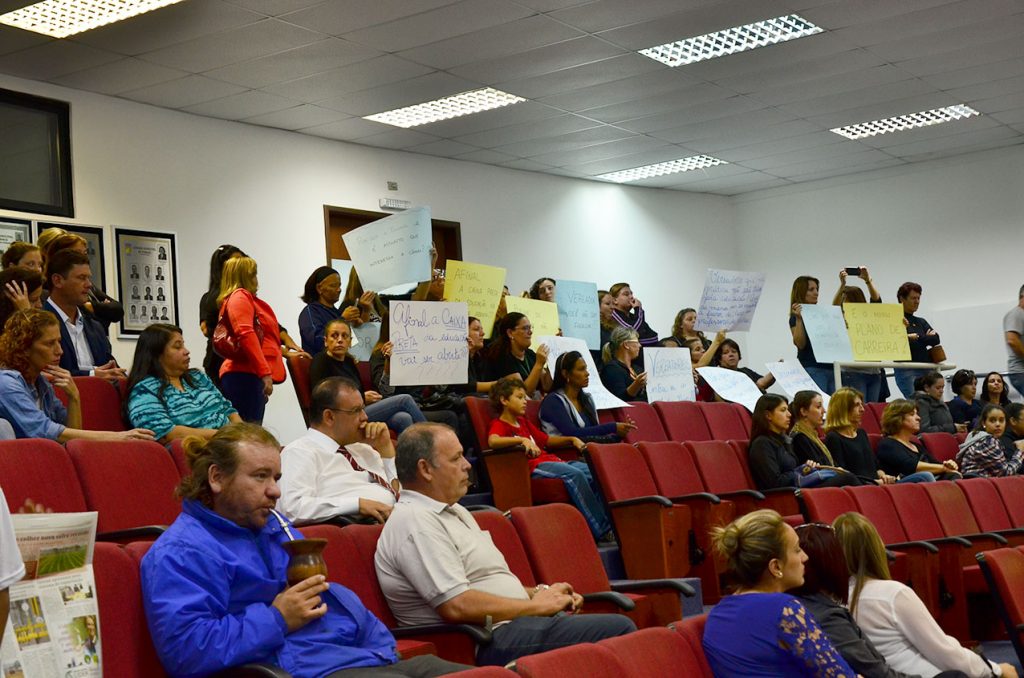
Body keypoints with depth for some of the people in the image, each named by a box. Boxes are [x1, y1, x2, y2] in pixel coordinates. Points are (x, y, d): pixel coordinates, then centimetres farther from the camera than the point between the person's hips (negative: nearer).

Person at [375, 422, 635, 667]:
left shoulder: (452, 510, 19)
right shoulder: (415, 522, -14)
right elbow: (457, 606, -22)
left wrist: (538, 593, 7)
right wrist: (536, 605, -12)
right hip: (489, 643, -10)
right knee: (618, 630, -18)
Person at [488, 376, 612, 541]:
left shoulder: (524, 422, 29)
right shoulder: (499, 425, 1)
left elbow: (546, 440, 36)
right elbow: (493, 441, -22)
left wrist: (572, 439, 22)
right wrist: (522, 440, -33)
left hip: (552, 460, 9)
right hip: (533, 466, -9)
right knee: (575, 474, -32)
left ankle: (609, 521, -16)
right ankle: (601, 531, -31)